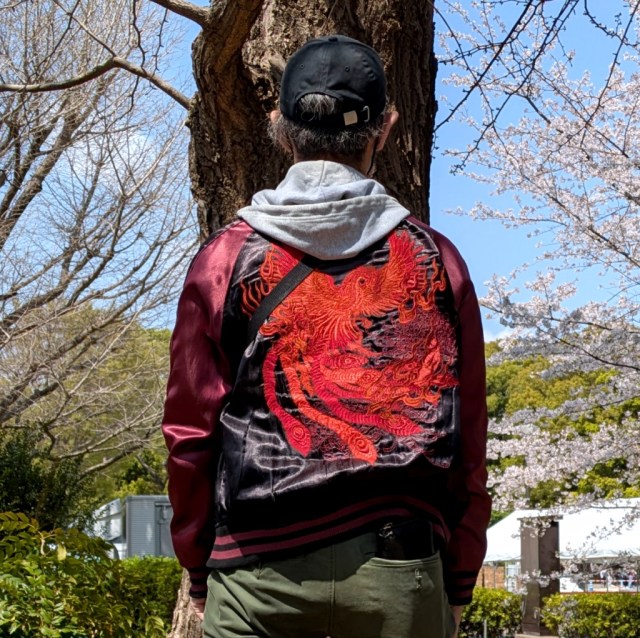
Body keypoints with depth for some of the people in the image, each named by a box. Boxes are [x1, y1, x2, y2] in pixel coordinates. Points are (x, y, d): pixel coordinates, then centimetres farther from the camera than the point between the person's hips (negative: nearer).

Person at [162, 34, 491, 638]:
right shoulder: (436, 261, 5)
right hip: (400, 573, 1)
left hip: (259, 571, -1)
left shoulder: (226, 257, 2)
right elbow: (468, 444, 5)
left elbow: (190, 433, 3)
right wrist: (457, 584, 13)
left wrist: (200, 569, 12)